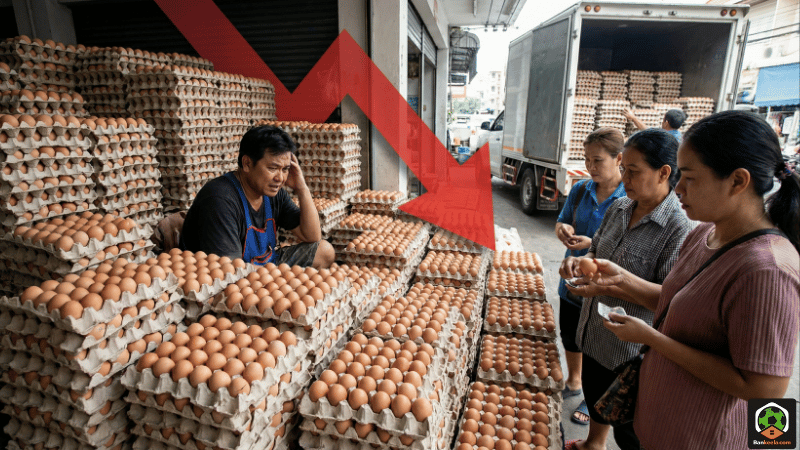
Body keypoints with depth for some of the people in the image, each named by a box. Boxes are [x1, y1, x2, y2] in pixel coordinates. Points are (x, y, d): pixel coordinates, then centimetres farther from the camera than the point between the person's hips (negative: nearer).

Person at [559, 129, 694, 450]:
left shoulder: (679, 228, -22)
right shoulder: (619, 208, 0)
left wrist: (611, 286, -30)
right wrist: (580, 261, -9)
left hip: (632, 347, -7)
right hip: (595, 332, 7)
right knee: (595, 395, 29)